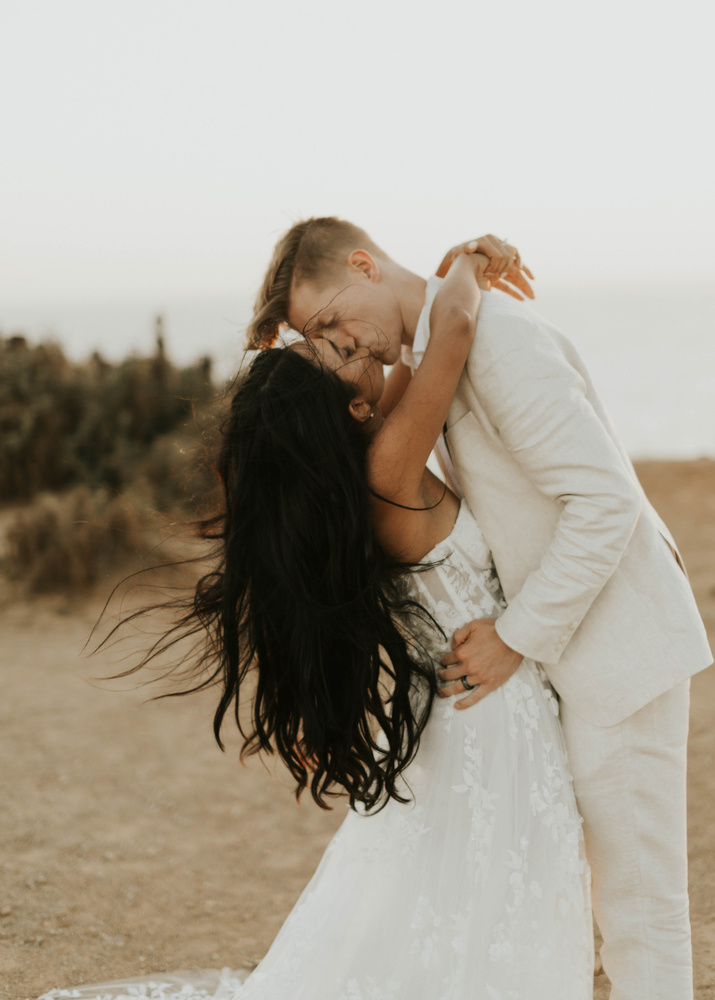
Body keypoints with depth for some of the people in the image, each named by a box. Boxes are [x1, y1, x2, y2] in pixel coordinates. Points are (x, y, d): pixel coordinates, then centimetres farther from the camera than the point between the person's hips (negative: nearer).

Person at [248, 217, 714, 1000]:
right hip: (563, 646, 10)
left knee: (635, 895, -2)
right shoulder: (423, 361, 11)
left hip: (616, 641, -10)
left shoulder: (498, 338, -19)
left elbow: (606, 501, -24)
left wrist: (517, 637, -21)